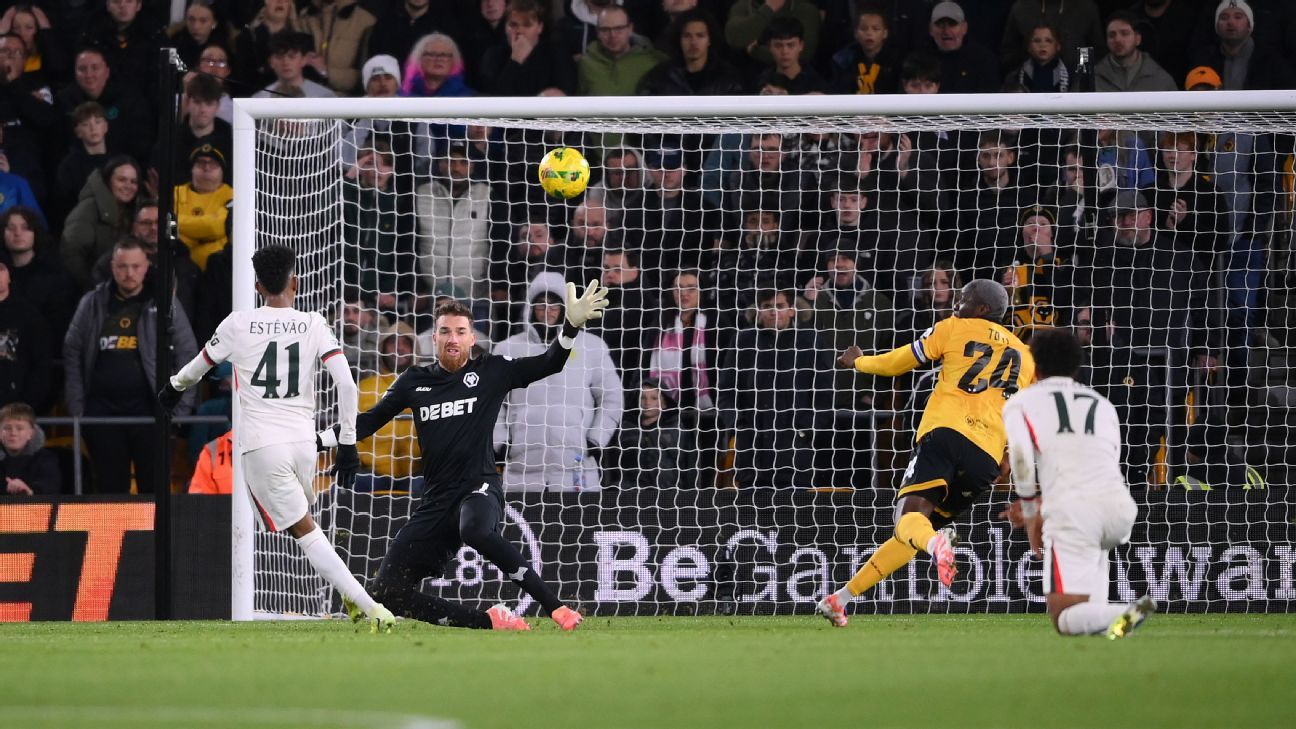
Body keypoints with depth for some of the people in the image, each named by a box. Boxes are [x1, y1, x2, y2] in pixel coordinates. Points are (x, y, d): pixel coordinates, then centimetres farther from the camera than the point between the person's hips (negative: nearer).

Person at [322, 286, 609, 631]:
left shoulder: (492, 372, 5)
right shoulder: (414, 381, 12)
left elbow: (549, 363, -1)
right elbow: (368, 422, 18)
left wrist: (572, 325, -19)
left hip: (480, 487, -5)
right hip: (436, 499, 5)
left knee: (475, 529, -42)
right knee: (387, 592, -7)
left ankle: (556, 608, -35)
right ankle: (489, 621, 0)